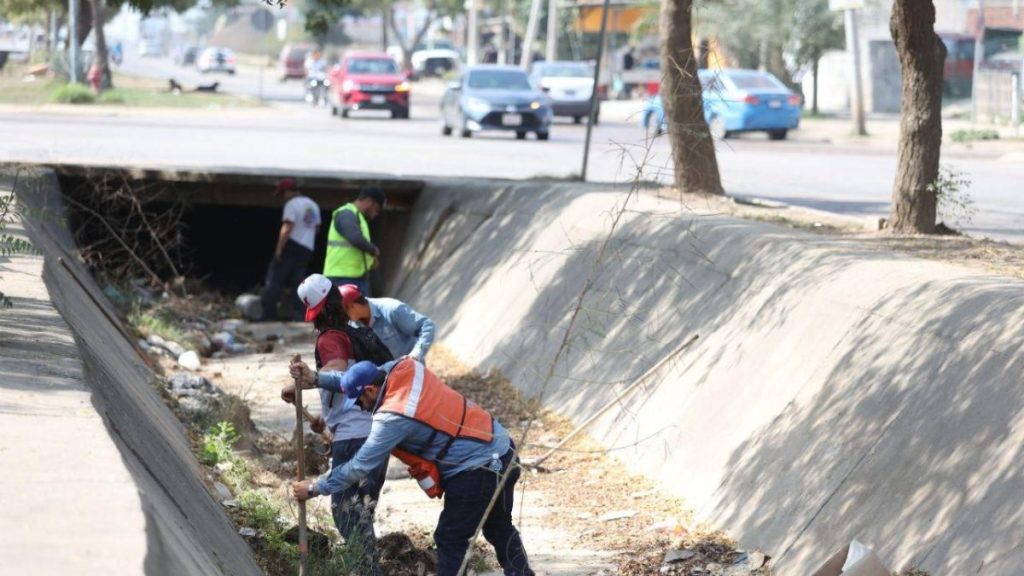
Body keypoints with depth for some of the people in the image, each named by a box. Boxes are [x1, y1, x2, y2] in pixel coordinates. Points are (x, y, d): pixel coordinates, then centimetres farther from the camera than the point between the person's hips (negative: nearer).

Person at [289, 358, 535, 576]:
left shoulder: (393, 419, -24)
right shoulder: (405, 367, -3)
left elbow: (359, 466, -16)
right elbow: (362, 378, 15)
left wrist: (314, 488, -6)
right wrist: (316, 378, 6)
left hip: (477, 472, -9)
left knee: (450, 540, 0)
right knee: (499, 528, 25)